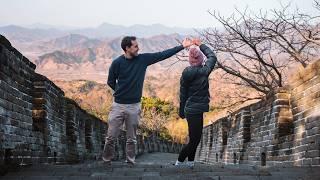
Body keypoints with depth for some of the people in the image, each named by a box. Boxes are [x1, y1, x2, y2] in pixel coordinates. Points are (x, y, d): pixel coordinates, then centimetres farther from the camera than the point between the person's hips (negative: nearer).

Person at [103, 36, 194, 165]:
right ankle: (106, 161, 17)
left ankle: (130, 162, 20)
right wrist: (121, 92, 3)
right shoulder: (117, 63, -8)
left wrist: (182, 46, -1)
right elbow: (110, 82, 5)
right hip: (118, 105, -2)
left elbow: (163, 55, 0)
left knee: (131, 138, 10)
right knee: (111, 137, 3)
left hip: (134, 106, 2)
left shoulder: (143, 59, -1)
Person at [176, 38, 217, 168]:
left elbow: (182, 94, 4)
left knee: (195, 138, 18)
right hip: (196, 110, -6)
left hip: (189, 109, 6)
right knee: (194, 140, 1)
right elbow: (212, 57, 6)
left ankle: (190, 162, 23)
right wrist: (201, 45, 17)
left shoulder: (185, 73, -2)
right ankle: (179, 162, 7)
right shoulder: (203, 72, -12)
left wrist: (182, 111, 14)